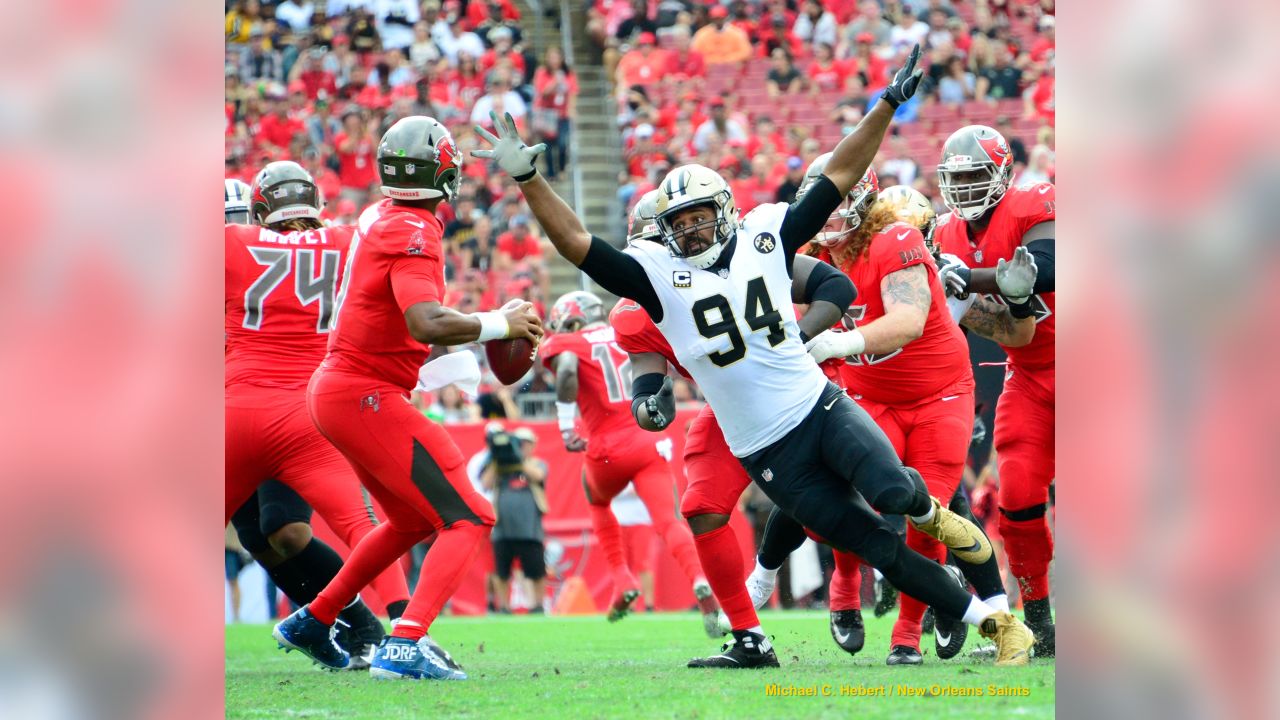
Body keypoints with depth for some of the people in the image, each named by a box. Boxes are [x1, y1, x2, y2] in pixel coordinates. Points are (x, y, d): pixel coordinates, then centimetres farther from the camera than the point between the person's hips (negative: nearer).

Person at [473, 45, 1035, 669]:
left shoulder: (764, 237, 3)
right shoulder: (658, 275, -2)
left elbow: (839, 178, 7)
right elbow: (576, 243, -9)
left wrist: (886, 108, 3)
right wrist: (527, 179, -17)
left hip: (821, 408, 1)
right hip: (772, 457, -1)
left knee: (891, 492, -28)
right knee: (877, 547, -4)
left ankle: (928, 509, 9)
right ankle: (992, 622, 5)